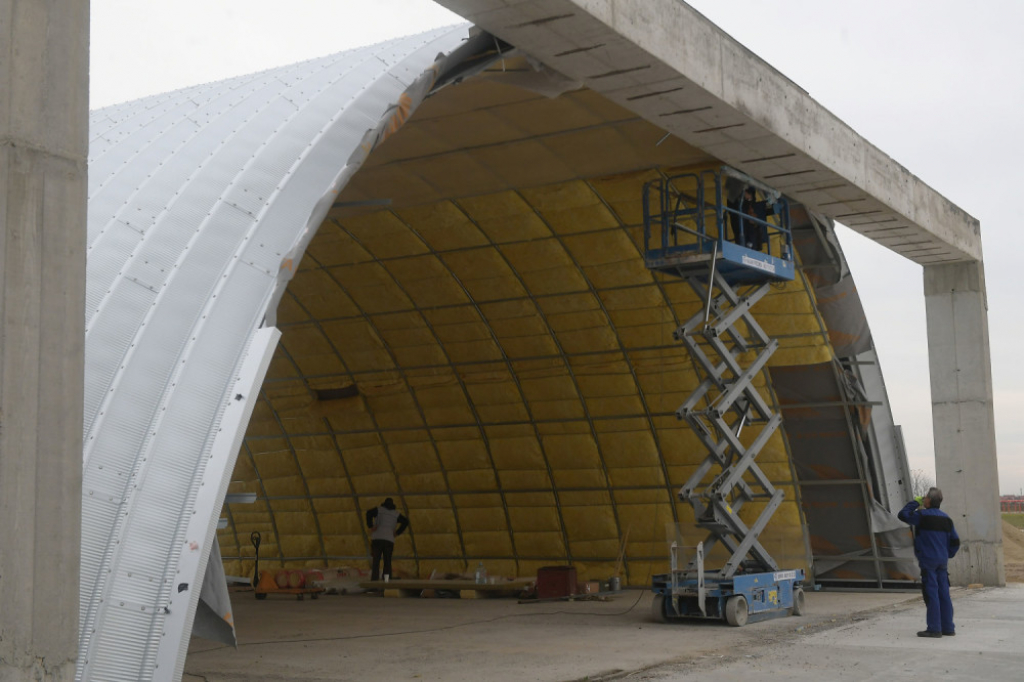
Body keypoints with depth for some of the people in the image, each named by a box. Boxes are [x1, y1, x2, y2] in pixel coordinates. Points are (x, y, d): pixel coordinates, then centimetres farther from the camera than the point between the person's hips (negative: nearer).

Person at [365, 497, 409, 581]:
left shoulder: (378, 509, 12)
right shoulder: (396, 514, 18)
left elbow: (369, 513, -8)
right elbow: (405, 522, 5)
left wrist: (370, 526, -3)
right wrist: (397, 533, 9)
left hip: (377, 538, -1)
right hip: (389, 540, 1)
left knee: (376, 561, -5)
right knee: (387, 562, 7)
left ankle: (375, 579, -20)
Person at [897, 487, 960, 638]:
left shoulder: (923, 515, -11)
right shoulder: (945, 518, 12)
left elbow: (902, 515, -5)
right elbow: (955, 540, 15)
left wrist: (915, 502, 3)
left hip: (928, 561, -7)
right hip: (942, 562, 7)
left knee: (931, 594, -5)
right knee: (943, 594, 10)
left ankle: (934, 629, -4)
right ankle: (948, 627, 14)